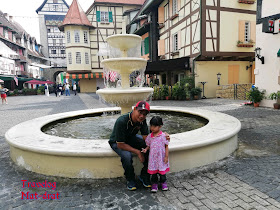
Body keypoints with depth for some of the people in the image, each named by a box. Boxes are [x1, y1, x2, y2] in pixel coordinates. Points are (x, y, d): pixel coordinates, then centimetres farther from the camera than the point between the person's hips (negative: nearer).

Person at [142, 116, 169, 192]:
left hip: (161, 157, -2)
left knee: (162, 170, 12)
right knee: (153, 171, 10)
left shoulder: (163, 136, -12)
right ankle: (154, 183, 28)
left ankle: (163, 182, 35)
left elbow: (166, 146, -6)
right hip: (153, 157, 3)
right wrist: (146, 149, -10)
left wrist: (166, 156, -7)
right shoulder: (149, 136, -1)